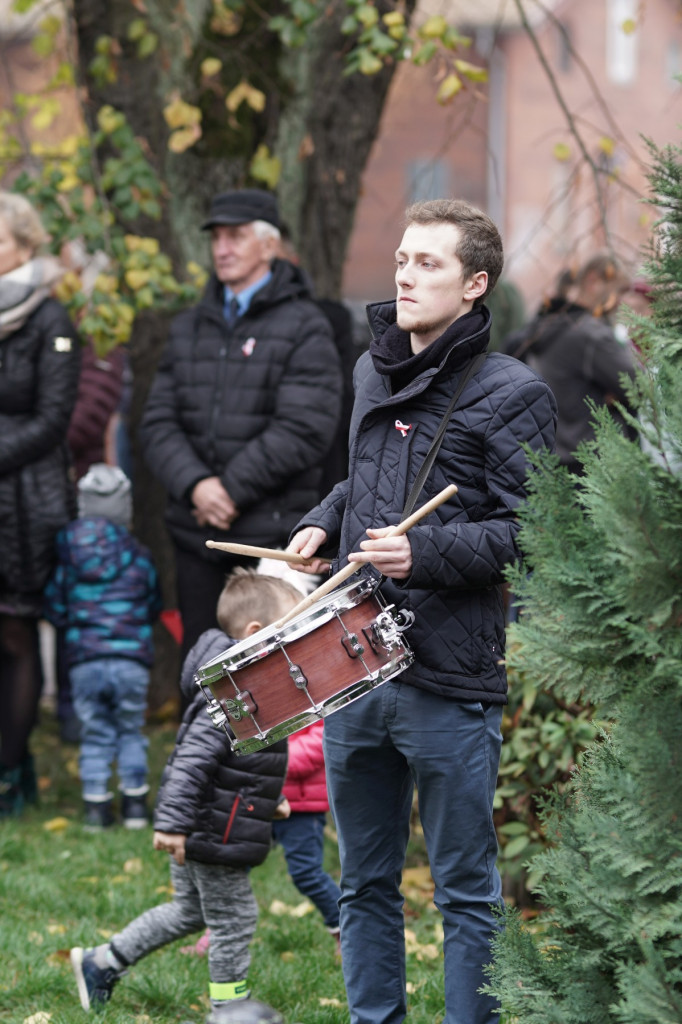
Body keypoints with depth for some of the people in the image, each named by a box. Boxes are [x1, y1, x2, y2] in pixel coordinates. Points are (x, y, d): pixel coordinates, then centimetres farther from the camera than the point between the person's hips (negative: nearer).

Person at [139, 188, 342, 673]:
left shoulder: (303, 326, -2)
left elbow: (304, 430, -12)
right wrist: (195, 484, -10)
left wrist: (232, 488, -13)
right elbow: (158, 421, 8)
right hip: (195, 534, 5)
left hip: (271, 536, -5)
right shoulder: (190, 328, 16)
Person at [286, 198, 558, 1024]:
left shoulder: (509, 395, -8)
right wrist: (325, 522, 11)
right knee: (364, 880, 15)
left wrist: (426, 553, -22)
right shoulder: (374, 371, 14)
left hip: (451, 684, -7)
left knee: (465, 889, 2)